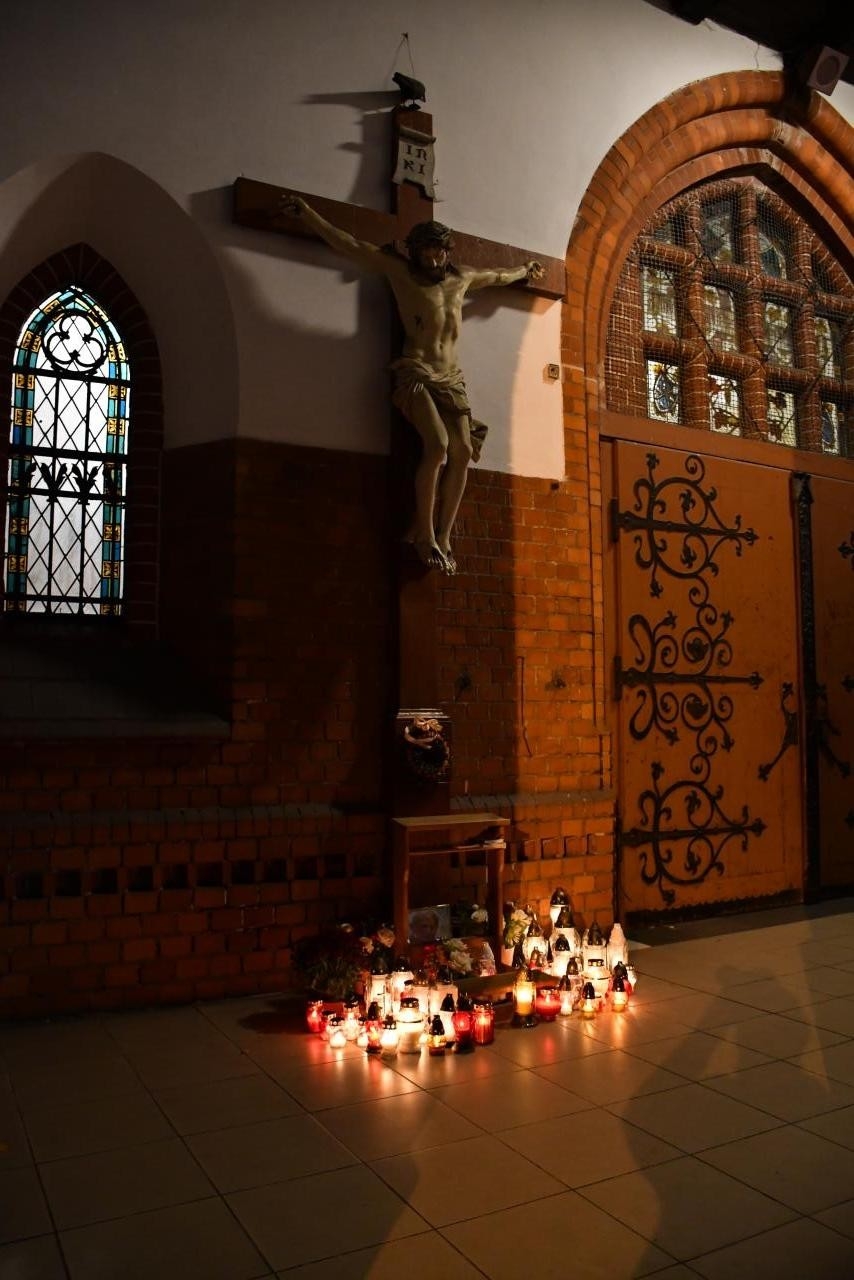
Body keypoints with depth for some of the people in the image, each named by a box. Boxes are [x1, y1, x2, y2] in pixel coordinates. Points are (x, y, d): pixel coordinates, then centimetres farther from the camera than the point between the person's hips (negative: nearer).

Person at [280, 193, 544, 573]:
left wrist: (524, 270, 54)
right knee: (437, 445, -26)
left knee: (462, 451, -12)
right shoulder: (400, 271, 5)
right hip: (416, 374, -5)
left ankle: (443, 537, -11)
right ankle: (424, 532, -17)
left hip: (451, 378, 5)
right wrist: (307, 213, -6)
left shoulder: (461, 278, 19)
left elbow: (496, 275, 39)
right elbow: (351, 245, 1)